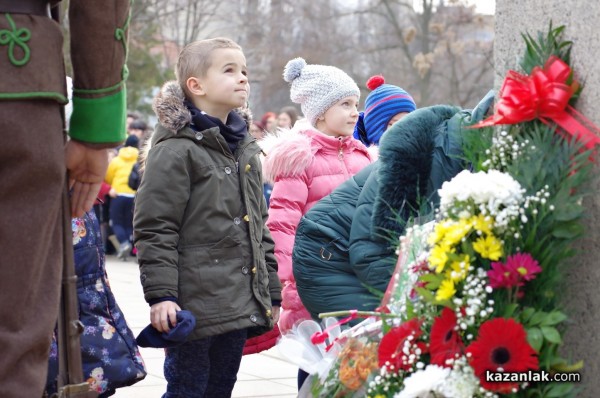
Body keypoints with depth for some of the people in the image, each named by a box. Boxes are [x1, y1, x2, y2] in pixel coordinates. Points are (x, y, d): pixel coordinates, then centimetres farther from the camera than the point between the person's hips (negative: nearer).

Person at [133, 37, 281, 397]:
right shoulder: (175, 149, -9)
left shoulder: (246, 151, 16)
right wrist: (161, 294, -19)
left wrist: (271, 292, 18)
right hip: (195, 304, -7)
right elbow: (154, 229, -13)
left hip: (239, 306, 7)